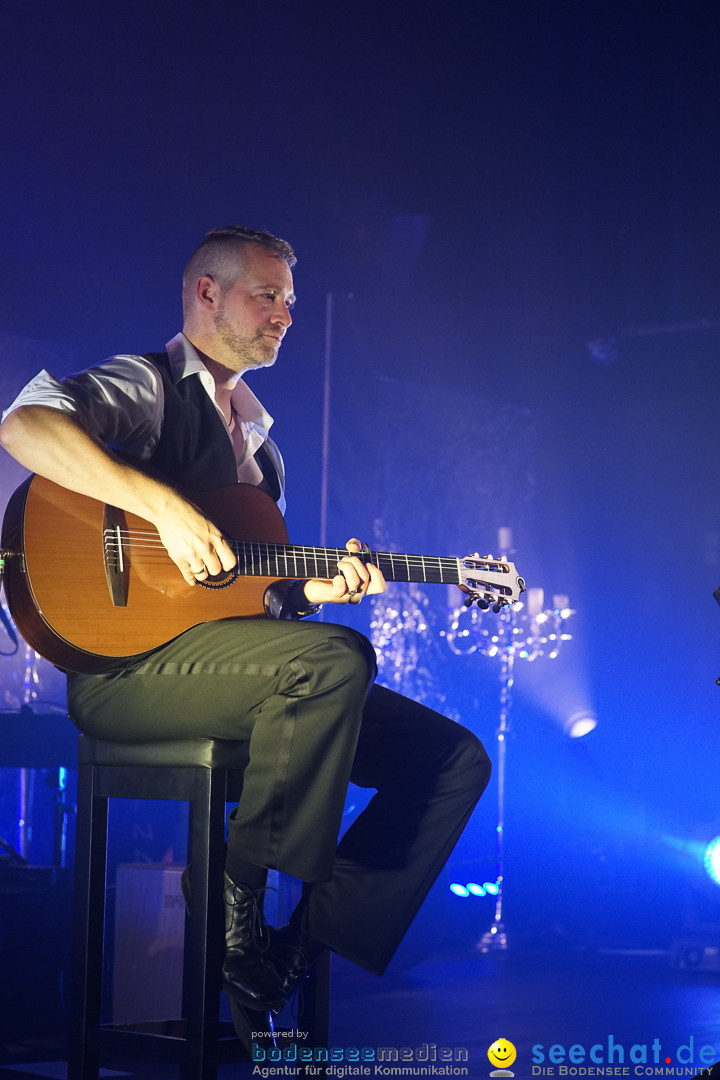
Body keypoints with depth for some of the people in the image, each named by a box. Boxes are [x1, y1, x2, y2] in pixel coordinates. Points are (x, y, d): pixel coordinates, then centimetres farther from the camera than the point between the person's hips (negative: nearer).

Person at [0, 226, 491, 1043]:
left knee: (455, 758, -4)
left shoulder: (258, 445, 26)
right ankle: (238, 888, -18)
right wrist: (167, 508, -27)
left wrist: (313, 589, 3)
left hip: (239, 663, 8)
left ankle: (303, 947, -9)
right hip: (127, 661, -8)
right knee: (336, 659, -35)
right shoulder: (148, 386, 0)